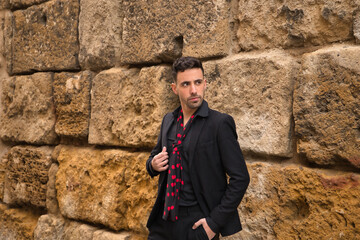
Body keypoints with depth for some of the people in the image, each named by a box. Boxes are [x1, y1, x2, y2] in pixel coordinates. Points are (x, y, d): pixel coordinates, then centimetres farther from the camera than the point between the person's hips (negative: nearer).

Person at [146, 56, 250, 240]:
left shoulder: (220, 123, -12)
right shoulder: (168, 120, 6)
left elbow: (240, 178, -13)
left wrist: (215, 222, -15)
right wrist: (153, 164, -2)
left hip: (197, 224, -5)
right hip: (164, 219, 5)